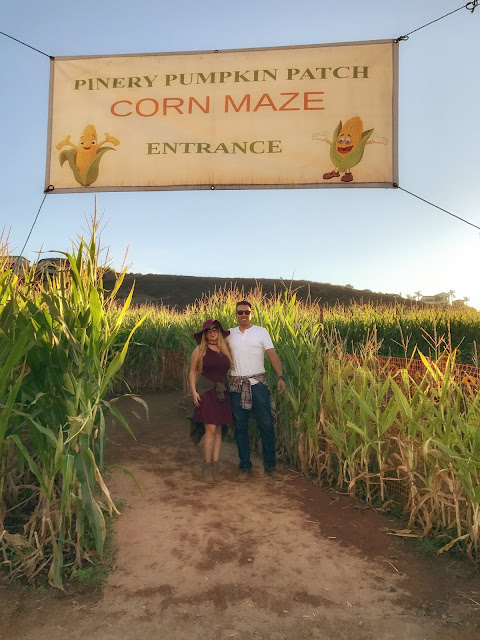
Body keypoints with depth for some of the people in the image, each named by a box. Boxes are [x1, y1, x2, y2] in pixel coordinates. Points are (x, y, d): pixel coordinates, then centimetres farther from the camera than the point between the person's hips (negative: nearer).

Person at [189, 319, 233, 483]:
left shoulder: (226, 350, 9)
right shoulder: (200, 350, 1)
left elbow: (230, 370, 12)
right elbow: (192, 372, 3)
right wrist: (194, 392, -6)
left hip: (222, 394, 4)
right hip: (206, 392, -4)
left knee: (218, 430, 5)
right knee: (211, 429, -10)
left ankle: (216, 466, 12)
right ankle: (207, 467, 2)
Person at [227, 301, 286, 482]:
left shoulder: (261, 331, 3)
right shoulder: (229, 334, 9)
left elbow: (272, 355, -3)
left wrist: (280, 376, -14)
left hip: (257, 383, -2)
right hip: (236, 384, 2)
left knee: (266, 425, 0)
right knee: (240, 427, 7)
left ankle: (270, 466, 15)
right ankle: (245, 467, 19)